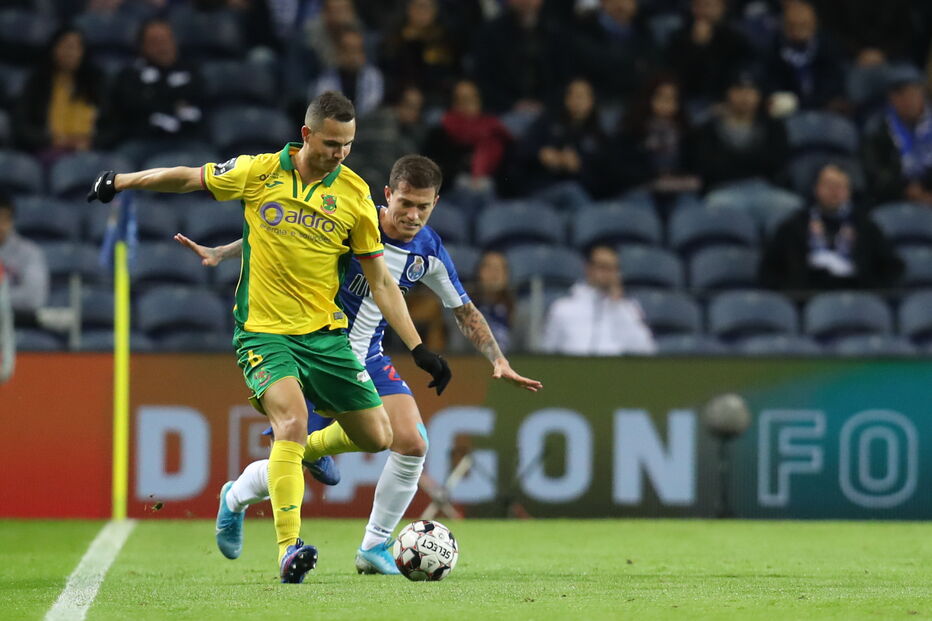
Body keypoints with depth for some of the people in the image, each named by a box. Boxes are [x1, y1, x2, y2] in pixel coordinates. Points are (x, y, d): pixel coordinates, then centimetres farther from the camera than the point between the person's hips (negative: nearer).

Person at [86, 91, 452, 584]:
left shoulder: (354, 195, -2)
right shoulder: (259, 172, -5)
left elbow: (380, 282, 2)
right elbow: (189, 178, 10)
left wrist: (419, 349, -2)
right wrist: (119, 182, 12)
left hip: (325, 334, 3)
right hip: (264, 334, -3)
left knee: (376, 437, 5)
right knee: (292, 420, -27)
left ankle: (305, 452, 36)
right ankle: (289, 548, -28)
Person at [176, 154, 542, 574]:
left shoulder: (430, 254, -5)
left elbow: (465, 312, 8)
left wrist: (499, 361, -2)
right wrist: (219, 254, -13)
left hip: (368, 358, 4)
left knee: (412, 443, -14)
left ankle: (375, 546, 4)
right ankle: (235, 499, 28)